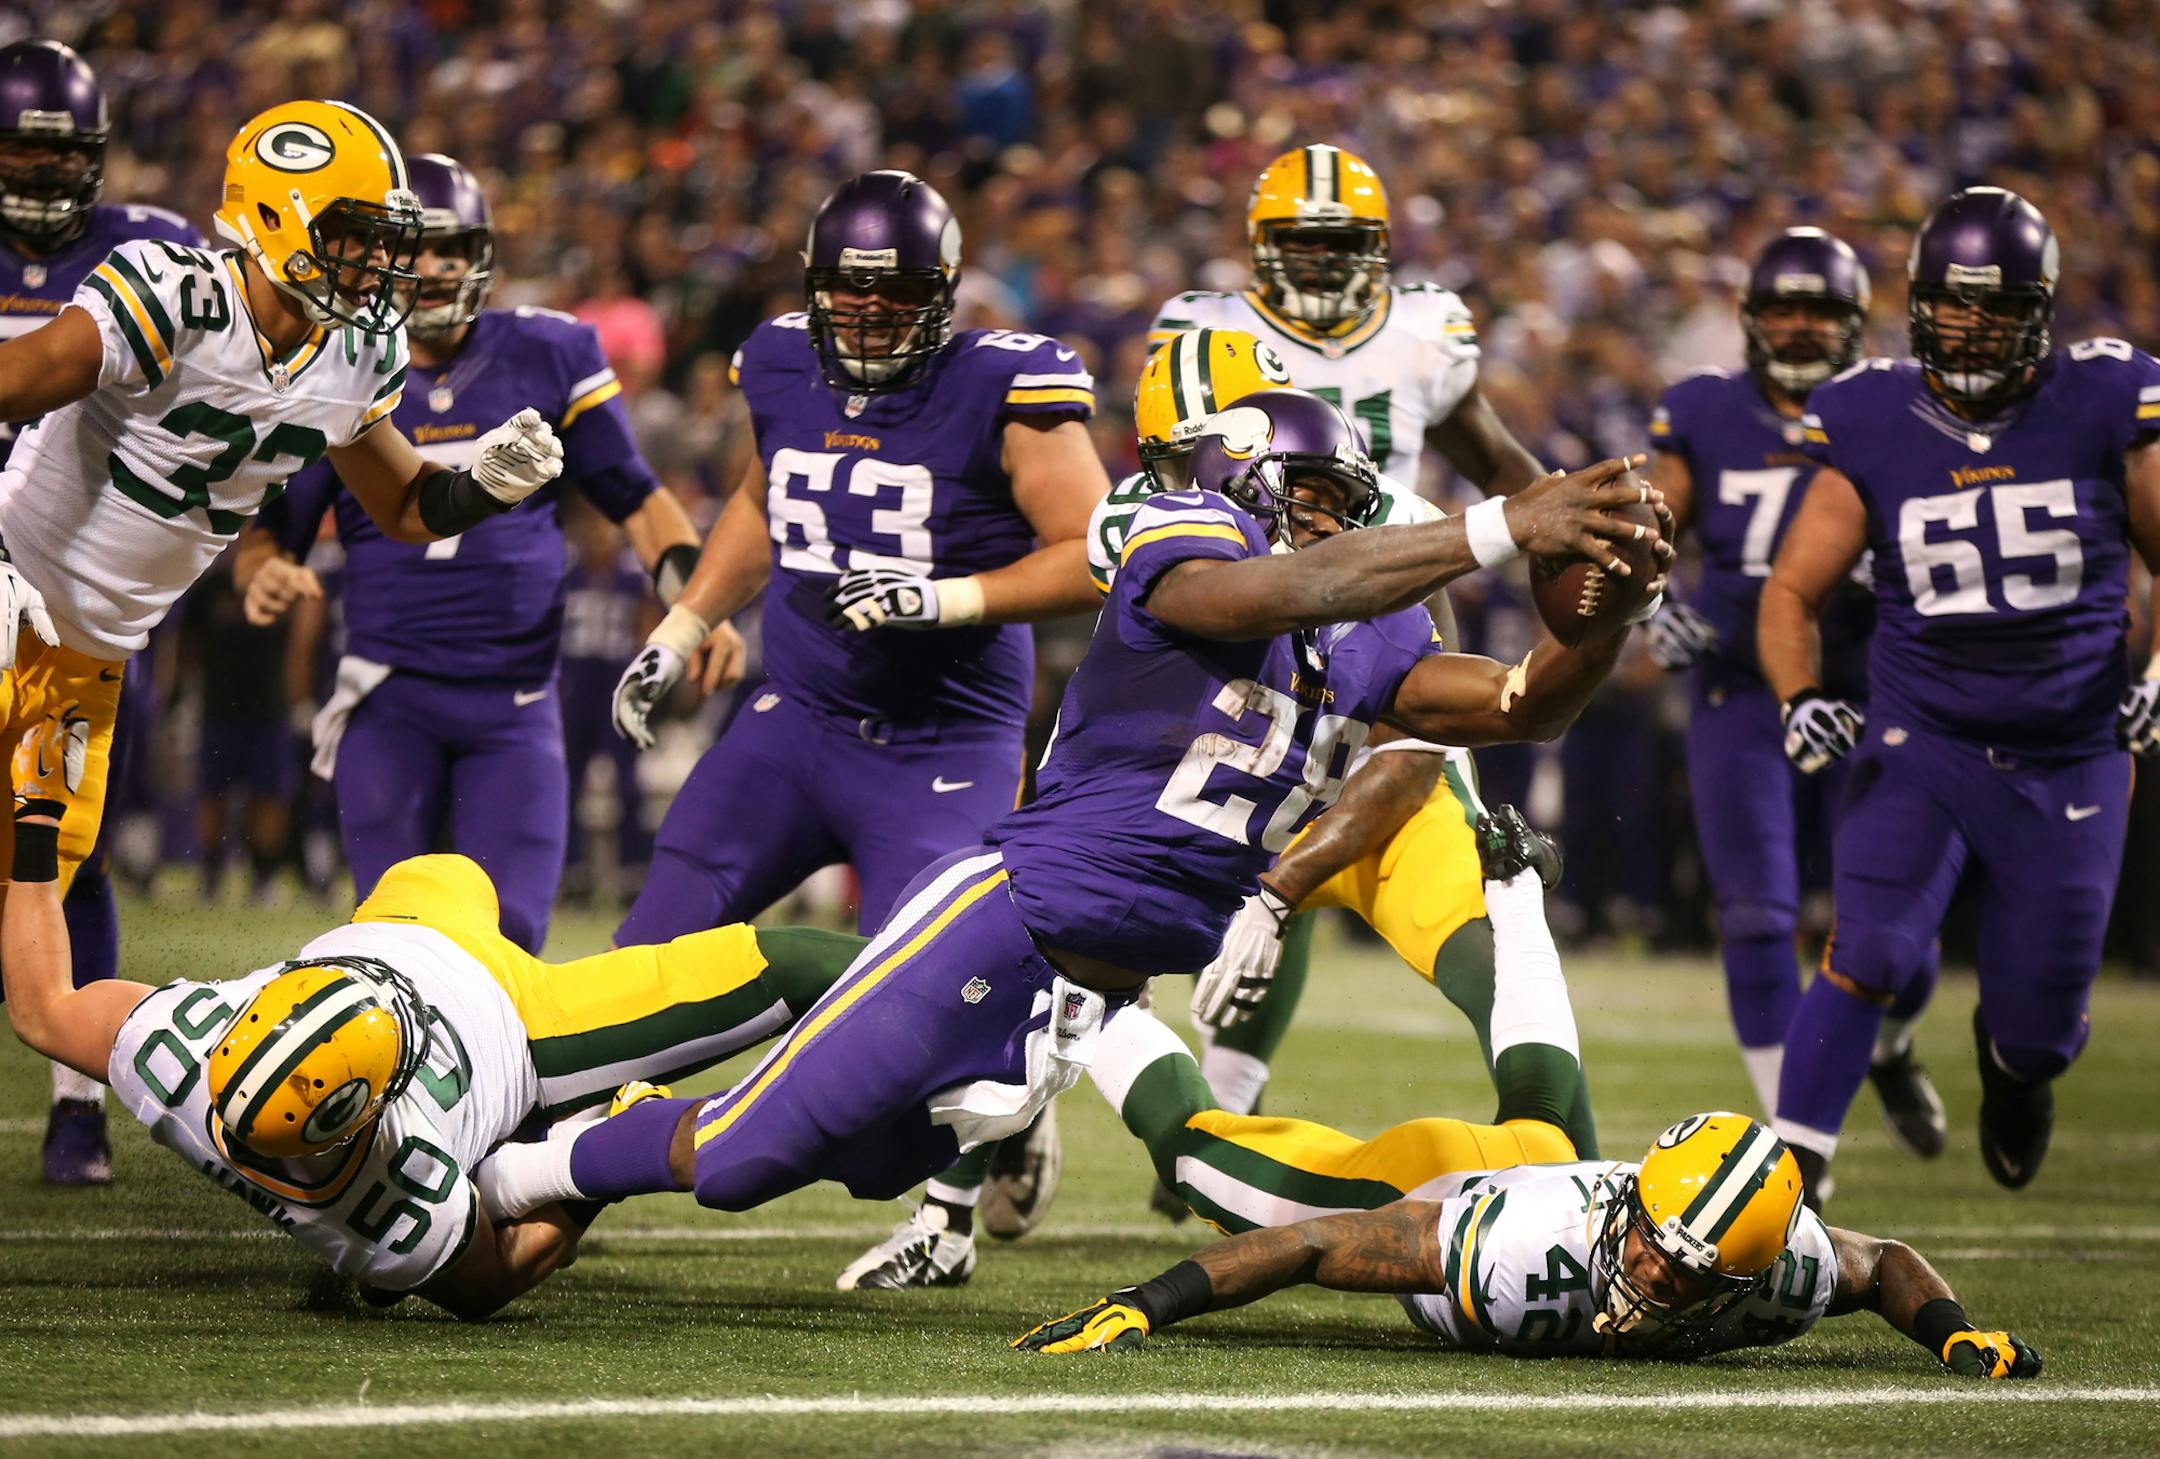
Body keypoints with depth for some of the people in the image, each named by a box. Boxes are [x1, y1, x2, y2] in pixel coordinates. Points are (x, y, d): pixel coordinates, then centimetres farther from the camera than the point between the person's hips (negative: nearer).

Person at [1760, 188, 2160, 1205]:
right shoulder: (1873, 432, -5)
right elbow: (1792, 589, 3)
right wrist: (1800, 696, -14)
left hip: (2069, 764, 0)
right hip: (1920, 741, 0)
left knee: (2038, 1032, 7)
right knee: (1870, 955, -22)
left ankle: (2013, 1060, 45)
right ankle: (1792, 1169, -16)